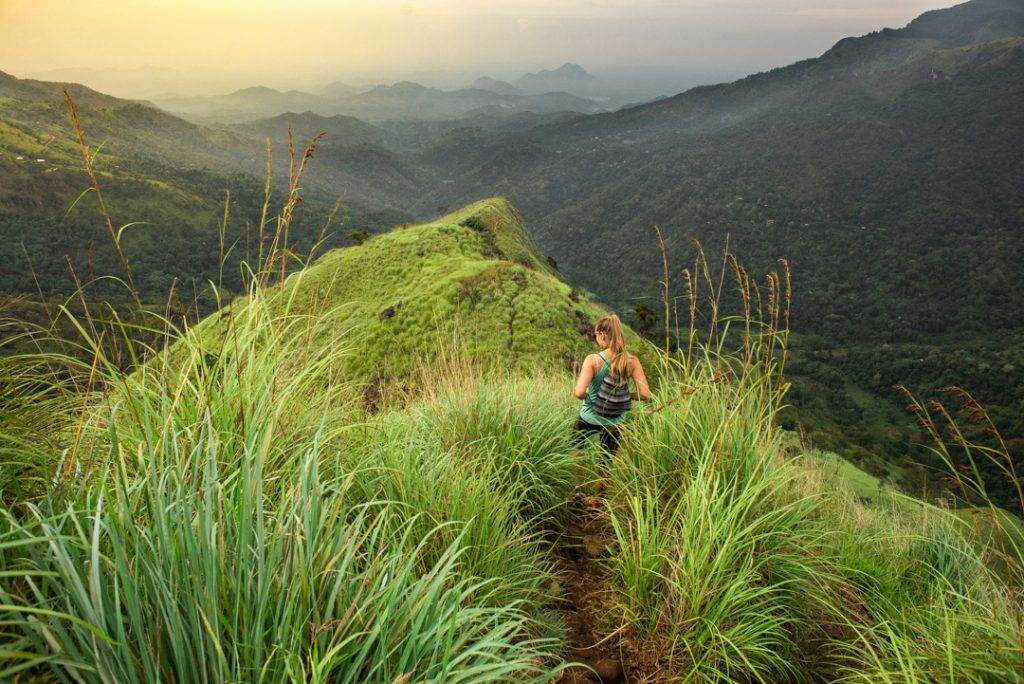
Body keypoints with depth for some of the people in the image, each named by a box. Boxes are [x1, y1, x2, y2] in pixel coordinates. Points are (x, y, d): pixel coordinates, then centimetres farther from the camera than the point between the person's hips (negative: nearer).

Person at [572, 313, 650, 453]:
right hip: (616, 422, 3)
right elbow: (645, 395, -14)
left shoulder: (593, 360, -20)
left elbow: (579, 392, -29)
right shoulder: (632, 361, -11)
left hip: (590, 418, -3)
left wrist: (586, 395, -7)